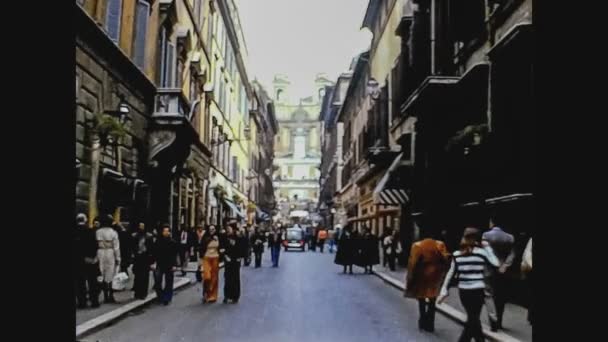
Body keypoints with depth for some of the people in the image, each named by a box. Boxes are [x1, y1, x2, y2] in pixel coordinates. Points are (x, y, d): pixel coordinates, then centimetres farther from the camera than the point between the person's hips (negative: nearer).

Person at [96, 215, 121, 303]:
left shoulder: (97, 232, -1)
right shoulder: (113, 232, -7)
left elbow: (95, 245, -1)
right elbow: (116, 247, -6)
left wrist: (95, 257, 5)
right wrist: (118, 258, 1)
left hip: (100, 254, 2)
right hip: (111, 255, -2)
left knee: (103, 275, 9)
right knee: (110, 275, 5)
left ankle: (106, 296, 11)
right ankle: (111, 296, 6)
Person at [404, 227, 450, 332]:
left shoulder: (417, 246, -13)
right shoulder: (440, 245, -5)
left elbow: (413, 263, -14)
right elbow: (445, 260, -8)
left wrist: (410, 278, -6)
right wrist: (442, 274, 6)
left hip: (421, 276, -2)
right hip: (435, 276, 2)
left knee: (422, 300, 15)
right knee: (432, 302, 11)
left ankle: (423, 322, 24)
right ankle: (430, 324, 13)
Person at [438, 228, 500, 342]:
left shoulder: (457, 254, 2)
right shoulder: (481, 252, -8)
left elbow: (451, 273, 3)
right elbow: (496, 264, 4)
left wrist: (444, 290, 7)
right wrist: (488, 247, 7)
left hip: (463, 291, 4)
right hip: (477, 291, -4)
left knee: (473, 318, 19)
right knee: (473, 320, 4)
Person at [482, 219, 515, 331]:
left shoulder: (486, 235, -9)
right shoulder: (509, 237, 2)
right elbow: (512, 254, -6)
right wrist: (504, 266, -11)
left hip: (489, 270, -4)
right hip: (502, 271, 4)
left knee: (489, 295, 3)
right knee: (501, 296, 15)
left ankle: (494, 320, -12)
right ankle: (499, 322, 24)